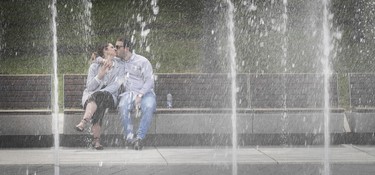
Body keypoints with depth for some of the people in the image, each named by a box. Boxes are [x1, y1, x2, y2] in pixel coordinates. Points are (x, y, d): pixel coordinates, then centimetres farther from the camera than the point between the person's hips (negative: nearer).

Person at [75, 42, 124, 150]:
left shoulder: (119, 67, 6)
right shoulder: (95, 66, 4)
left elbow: (116, 85, -8)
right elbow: (89, 87, -3)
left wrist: (99, 93, -22)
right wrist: (100, 75, -18)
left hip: (109, 97, 0)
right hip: (90, 96, 0)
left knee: (100, 96, -37)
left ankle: (83, 122, -55)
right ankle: (96, 139, -49)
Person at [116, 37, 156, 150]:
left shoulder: (142, 61, 5)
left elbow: (149, 81, -4)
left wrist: (140, 95, -18)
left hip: (145, 93, -2)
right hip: (128, 93, 2)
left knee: (149, 107, -37)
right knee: (123, 106, -34)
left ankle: (140, 137, -37)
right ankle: (129, 136, -32)